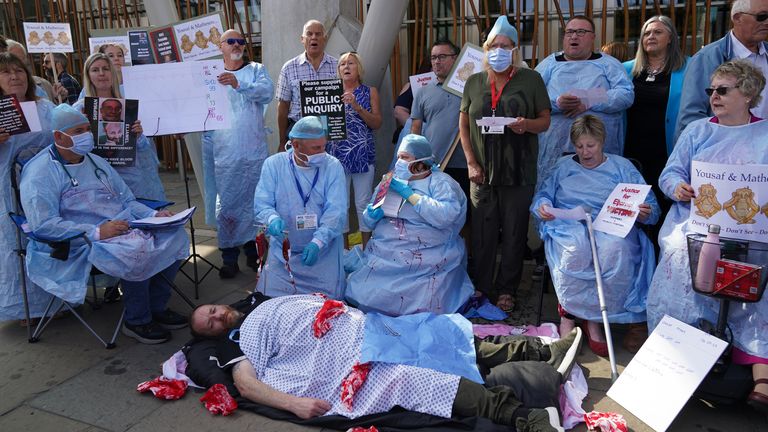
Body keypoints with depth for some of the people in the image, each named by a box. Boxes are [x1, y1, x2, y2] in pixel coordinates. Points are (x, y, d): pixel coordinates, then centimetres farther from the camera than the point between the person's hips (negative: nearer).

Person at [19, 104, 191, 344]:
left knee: (175, 234, -11)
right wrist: (97, 232, -25)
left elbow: (127, 201, 21)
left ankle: (157, 307, 1)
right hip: (84, 243, -8)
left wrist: (154, 215, 1)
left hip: (124, 227, 8)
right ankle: (137, 321, -11)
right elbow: (43, 224, -17)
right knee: (138, 249, -33)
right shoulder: (40, 172, -6)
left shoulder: (96, 162, 18)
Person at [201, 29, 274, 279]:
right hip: (223, 153, 0)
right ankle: (229, 257, 10)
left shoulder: (256, 70, 9)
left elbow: (267, 91, -12)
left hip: (254, 152, 0)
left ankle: (253, 251, 20)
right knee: (225, 205, 0)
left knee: (254, 202, 5)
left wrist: (239, 85, -29)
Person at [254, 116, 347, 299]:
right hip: (283, 250, 1)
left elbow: (337, 210, -15)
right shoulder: (273, 164, -4)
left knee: (330, 299, -9)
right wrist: (273, 219, -33)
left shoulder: (333, 166, -7)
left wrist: (317, 242, -30)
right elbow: (261, 205, -8)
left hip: (324, 251, -1)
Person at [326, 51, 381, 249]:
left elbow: (377, 123, -3)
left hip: (363, 154, -1)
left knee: (363, 203, 2)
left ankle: (366, 248, 14)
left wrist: (356, 106, -14)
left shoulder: (370, 92, 6)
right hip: (338, 153, 2)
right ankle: (344, 248, 18)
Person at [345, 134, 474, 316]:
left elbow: (445, 216, -18)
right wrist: (372, 215, -6)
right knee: (364, 294, -14)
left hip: (429, 258, -4)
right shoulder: (389, 182, 17)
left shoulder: (441, 183, 1)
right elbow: (368, 221, 19)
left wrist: (409, 194, -15)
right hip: (385, 254, 5)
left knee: (422, 306, -19)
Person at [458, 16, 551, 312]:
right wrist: (471, 162, -1)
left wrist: (528, 125, -19)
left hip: (519, 172, -2)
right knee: (482, 232, 5)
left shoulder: (530, 79, 3)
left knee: (514, 232, 4)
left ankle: (506, 290, 18)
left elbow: (545, 120, 4)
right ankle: (482, 287, 19)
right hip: (482, 172, 2)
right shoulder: (474, 82, 10)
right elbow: (463, 124, 10)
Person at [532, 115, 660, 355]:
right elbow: (542, 194, 17)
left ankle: (586, 315, -23)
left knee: (616, 248, -38)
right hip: (570, 226, 0)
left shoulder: (622, 167, 19)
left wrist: (646, 213, -13)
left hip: (611, 226, 0)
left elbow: (651, 206, 12)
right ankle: (568, 313, -20)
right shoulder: (563, 166, 24)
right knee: (577, 248, -38)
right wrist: (542, 206, -8)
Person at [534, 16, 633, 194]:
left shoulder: (608, 64, 13)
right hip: (555, 149, 0)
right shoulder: (549, 63, 14)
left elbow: (626, 94, 0)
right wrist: (557, 103, -17)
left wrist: (588, 103, -12)